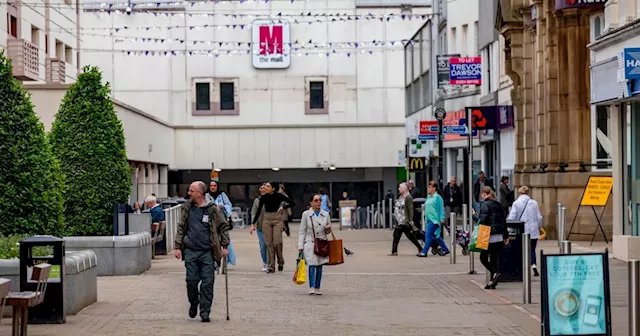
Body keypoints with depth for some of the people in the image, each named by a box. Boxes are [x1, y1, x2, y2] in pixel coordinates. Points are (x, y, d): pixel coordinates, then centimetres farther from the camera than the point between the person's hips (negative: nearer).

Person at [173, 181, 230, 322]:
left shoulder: (212, 210, -1)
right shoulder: (186, 209, 7)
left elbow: (224, 227, 7)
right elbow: (180, 228, 11)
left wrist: (224, 246, 2)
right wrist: (177, 247, 4)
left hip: (207, 251, -2)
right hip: (190, 251, 2)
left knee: (207, 283, -3)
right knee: (191, 280, 2)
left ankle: (205, 312, 4)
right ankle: (193, 303, 28)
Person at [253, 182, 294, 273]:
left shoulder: (279, 196, -4)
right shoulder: (263, 197, 2)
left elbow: (292, 203, 4)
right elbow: (258, 211, 7)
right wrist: (253, 223, 5)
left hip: (277, 219, -2)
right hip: (266, 220, 2)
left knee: (277, 242, -10)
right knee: (269, 243, 0)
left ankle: (280, 262, 14)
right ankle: (271, 266, 5)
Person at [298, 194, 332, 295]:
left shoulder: (326, 215, 9)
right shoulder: (306, 214, 1)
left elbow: (328, 232, 18)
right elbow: (302, 231, 2)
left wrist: (328, 229, -6)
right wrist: (300, 245, -4)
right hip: (310, 243, -3)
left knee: (319, 266, 3)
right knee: (312, 264, -15)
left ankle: (317, 288, 9)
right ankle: (311, 287, -14)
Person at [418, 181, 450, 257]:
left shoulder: (437, 197, -9)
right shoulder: (428, 197, 15)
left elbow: (441, 209, -11)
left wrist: (442, 218, -17)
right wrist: (426, 219, 22)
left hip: (434, 220, -9)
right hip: (429, 219, 9)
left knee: (428, 235, -12)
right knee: (435, 236, 14)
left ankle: (424, 252, -11)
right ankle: (445, 249, 25)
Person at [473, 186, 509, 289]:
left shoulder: (485, 204, -9)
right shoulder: (498, 204, 13)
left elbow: (482, 220, -17)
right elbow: (503, 221, 16)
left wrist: (474, 215, 1)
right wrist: (506, 235, 22)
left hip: (490, 236, -7)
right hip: (499, 236, 7)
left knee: (483, 258, 3)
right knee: (495, 259, 10)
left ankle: (495, 273, -19)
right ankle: (493, 283, 8)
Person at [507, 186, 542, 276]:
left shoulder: (516, 203, -6)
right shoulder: (534, 203, 0)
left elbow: (511, 218, -8)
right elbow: (539, 217, 4)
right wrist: (538, 227, 20)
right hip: (533, 231, 1)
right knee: (532, 250, 10)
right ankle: (534, 265, -13)